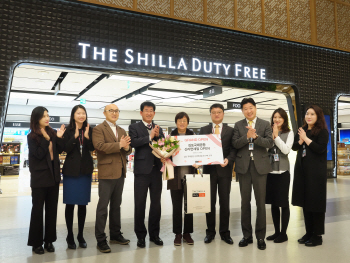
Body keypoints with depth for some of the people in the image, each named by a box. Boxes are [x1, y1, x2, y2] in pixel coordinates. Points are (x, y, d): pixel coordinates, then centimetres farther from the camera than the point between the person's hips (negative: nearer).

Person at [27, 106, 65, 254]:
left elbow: (59, 150, 2)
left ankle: (49, 240, 20)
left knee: (52, 208, 9)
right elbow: (39, 154, -13)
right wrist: (46, 139, -18)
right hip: (40, 178, -4)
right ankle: (36, 242, 15)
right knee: (38, 209, 4)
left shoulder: (52, 133, 6)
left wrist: (59, 138, -11)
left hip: (54, 176, 5)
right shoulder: (32, 137, -5)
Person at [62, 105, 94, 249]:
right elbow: (66, 149, -10)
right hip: (71, 171, -2)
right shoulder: (68, 130, -2)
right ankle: (70, 236, 17)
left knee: (83, 204, 9)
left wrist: (87, 137, -20)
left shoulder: (89, 130, 3)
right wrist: (75, 136, -21)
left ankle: (81, 235, 21)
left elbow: (92, 148, -5)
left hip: (85, 170, 2)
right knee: (70, 204, 4)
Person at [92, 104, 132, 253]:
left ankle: (115, 235, 27)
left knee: (116, 205, 16)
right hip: (107, 172, -7)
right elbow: (99, 145, -21)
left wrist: (127, 148, -9)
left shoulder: (122, 131, 18)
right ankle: (101, 240, 8)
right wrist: (119, 145, -22)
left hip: (120, 173, 7)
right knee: (103, 206, -1)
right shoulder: (99, 129, -4)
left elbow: (127, 149, 14)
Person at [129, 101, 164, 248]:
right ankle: (140, 235, 18)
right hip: (142, 170, -4)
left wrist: (158, 135, -12)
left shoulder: (159, 129, 14)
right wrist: (150, 137, -20)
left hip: (156, 170, 4)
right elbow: (133, 142, -16)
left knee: (156, 203, 11)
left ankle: (154, 234, 25)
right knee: (140, 204, 4)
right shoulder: (134, 127, 2)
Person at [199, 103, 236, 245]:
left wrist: (229, 159, -17)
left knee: (225, 202, 5)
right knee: (210, 202, 6)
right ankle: (210, 231, 19)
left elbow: (234, 149, 2)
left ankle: (224, 232, 18)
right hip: (209, 169, 1)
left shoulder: (230, 130, 8)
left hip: (224, 170, 0)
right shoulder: (203, 130, 11)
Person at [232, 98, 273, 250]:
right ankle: (247, 235, 21)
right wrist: (247, 136, -19)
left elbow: (270, 143, -6)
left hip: (260, 166, -1)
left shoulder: (265, 124, 5)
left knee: (260, 202, 2)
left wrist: (255, 137, -21)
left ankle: (260, 236, 14)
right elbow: (235, 144, -3)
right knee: (245, 202, 9)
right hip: (243, 166, 2)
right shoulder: (238, 125, 8)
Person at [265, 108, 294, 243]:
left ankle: (283, 233, 16)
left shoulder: (289, 133, 1)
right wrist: (271, 137, -9)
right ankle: (276, 232, 25)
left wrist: (276, 136, -11)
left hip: (282, 172, -4)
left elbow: (286, 150, -11)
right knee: (273, 204, 12)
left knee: (283, 203, 4)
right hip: (270, 171, 4)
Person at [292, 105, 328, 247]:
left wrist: (306, 139, -13)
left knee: (316, 202, 0)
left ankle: (317, 235, 11)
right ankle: (309, 232, 22)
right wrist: (300, 140, -11)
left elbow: (321, 148, -16)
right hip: (302, 170, 6)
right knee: (305, 201, 10)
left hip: (316, 172, -6)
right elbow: (294, 147, 7)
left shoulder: (322, 131, -4)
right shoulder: (302, 130, 13)